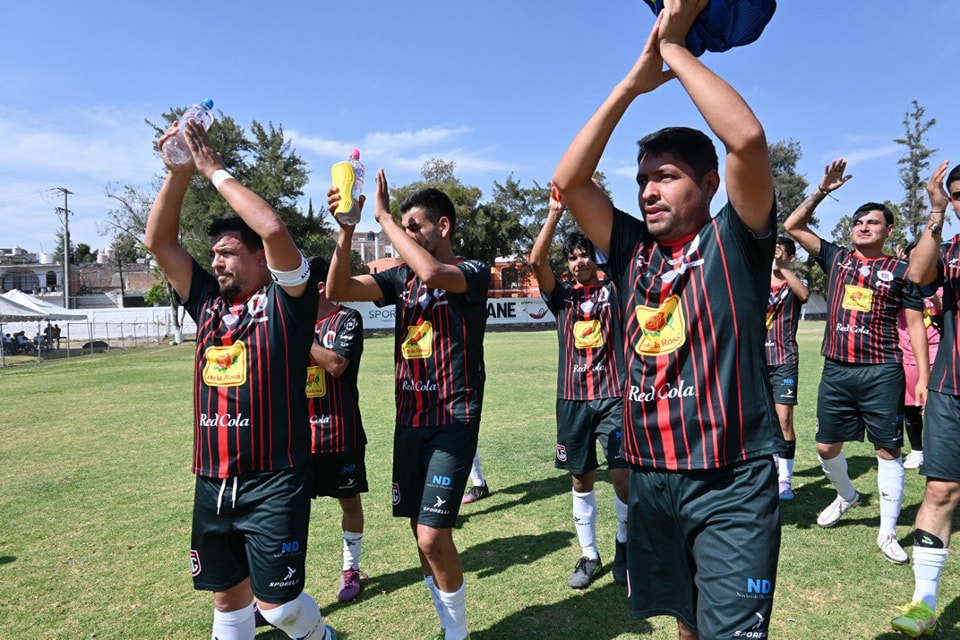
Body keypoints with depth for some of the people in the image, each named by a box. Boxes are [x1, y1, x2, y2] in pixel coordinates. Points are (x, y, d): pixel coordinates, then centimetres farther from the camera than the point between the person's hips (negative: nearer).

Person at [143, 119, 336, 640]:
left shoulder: (286, 300, -5)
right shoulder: (209, 303, 11)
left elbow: (273, 229, -21)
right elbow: (158, 241, 10)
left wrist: (214, 169, -11)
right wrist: (178, 172, 0)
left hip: (274, 482, -6)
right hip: (213, 483, 6)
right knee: (228, 596, 17)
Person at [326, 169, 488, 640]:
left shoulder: (473, 273, -7)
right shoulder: (402, 278, 9)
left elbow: (432, 273, -29)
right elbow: (338, 290, 0)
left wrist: (384, 215, -19)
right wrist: (346, 229, -11)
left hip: (454, 421, -6)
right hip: (409, 420, 6)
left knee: (433, 535, -11)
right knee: (422, 532, 12)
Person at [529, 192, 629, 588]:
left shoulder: (614, 291, 6)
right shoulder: (562, 297, 8)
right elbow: (536, 261, -6)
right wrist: (555, 213, -12)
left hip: (614, 397, -2)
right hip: (572, 399, 2)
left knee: (623, 477, -8)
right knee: (581, 480, 10)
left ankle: (624, 543, 21)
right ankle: (589, 556, 26)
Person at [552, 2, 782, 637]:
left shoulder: (735, 242, -4)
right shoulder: (633, 250, 7)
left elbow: (747, 138, -21)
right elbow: (568, 181, -1)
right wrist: (634, 81, -2)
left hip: (732, 482, -5)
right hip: (651, 479, 5)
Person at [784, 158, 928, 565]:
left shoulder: (900, 272, 2)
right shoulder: (836, 258, 9)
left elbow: (915, 325, 2)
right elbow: (793, 226, 9)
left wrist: (923, 376, -4)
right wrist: (822, 191, 3)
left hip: (881, 373, -3)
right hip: (836, 371, 3)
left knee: (887, 449, 3)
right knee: (826, 446, 10)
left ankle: (887, 534, 14)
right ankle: (847, 495, 39)